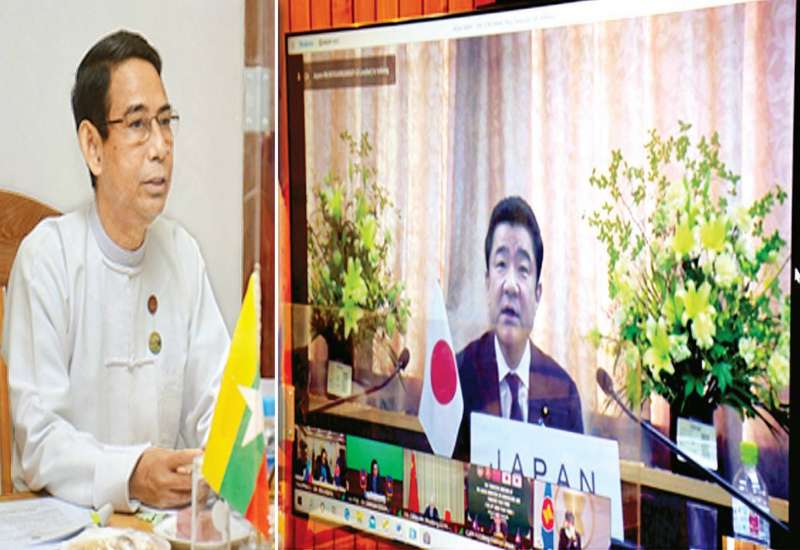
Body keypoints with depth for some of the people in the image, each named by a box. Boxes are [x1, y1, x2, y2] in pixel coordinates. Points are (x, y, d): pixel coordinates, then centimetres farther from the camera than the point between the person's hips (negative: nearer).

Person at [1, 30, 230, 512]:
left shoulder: (183, 253, 8)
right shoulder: (47, 256, -8)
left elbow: (213, 399, 6)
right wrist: (131, 476, -28)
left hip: (167, 513, 4)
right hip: (65, 514, -3)